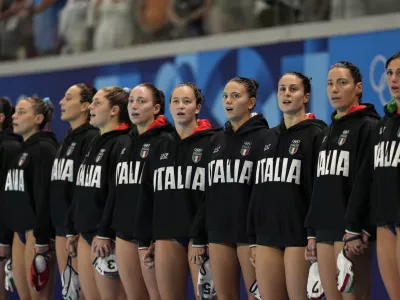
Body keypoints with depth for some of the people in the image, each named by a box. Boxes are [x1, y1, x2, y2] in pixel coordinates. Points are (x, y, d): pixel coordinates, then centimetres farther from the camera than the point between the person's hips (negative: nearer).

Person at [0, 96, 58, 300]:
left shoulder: (45, 149, -10)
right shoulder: (23, 150, 18)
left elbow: (46, 195, -17)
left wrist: (41, 239, -21)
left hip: (37, 231, -9)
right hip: (20, 230, 9)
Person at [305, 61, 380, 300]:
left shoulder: (368, 127, -5)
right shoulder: (326, 134, 21)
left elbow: (366, 182, -14)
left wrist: (355, 229, -20)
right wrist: (312, 231, 13)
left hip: (351, 229, -8)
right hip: (325, 229, 8)